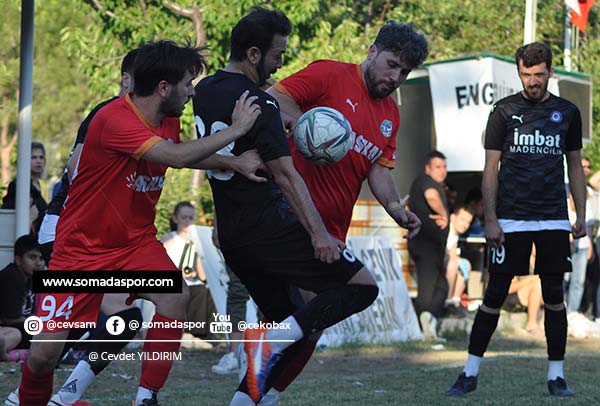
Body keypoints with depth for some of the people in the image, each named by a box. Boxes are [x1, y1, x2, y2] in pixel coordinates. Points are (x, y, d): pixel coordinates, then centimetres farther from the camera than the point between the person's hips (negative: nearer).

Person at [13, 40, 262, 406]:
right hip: (81, 248, -6)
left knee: (176, 296, -25)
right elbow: (178, 156, -32)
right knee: (44, 355, -9)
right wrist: (236, 129, -22)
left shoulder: (169, 121, 0)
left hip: (136, 242, 6)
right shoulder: (115, 119, -24)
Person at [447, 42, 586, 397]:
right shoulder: (504, 111, 2)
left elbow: (575, 167, 14)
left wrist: (582, 216, 7)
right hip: (511, 218, -2)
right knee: (495, 295, -2)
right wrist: (490, 220, -5)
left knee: (554, 296, 3)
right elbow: (491, 169, 2)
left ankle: (556, 374, 10)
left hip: (554, 220, 2)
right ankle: (471, 373, 4)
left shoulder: (567, 112, 8)